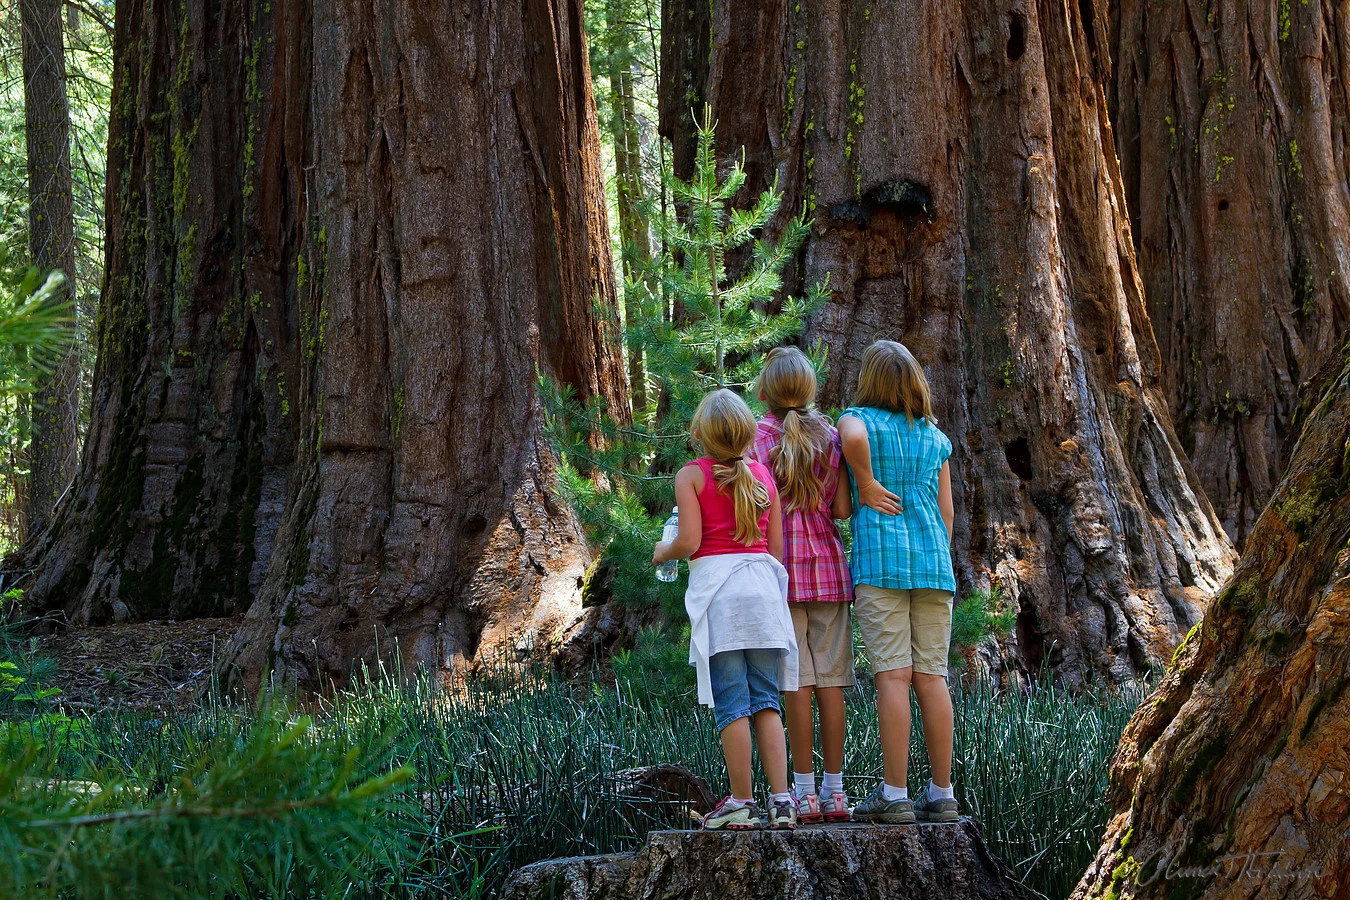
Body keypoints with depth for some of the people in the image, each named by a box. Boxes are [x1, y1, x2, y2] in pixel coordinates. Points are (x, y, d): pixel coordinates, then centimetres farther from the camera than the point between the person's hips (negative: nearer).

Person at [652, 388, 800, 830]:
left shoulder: (691, 476, -1)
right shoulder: (763, 475, 11)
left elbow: (688, 541, -8)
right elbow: (777, 545, 10)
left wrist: (662, 553, 12)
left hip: (716, 583, -4)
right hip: (763, 585, 4)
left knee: (731, 703, -2)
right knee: (765, 702, 7)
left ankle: (742, 802, 0)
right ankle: (781, 800, 1)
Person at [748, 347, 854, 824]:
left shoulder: (756, 437, -3)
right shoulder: (829, 435, 5)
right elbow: (843, 509, 3)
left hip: (780, 565, -3)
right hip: (827, 562, 3)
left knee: (796, 682, -2)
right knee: (830, 680, 4)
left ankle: (804, 790, -2)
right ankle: (834, 789, 6)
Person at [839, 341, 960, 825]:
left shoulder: (859, 419, 2)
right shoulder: (936, 438, 16)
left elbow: (852, 439, -23)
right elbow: (946, 510, 14)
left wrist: (866, 484, -8)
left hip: (880, 556, -4)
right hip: (932, 558, 4)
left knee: (893, 676, -7)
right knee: (932, 678, 4)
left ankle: (894, 794, -8)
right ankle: (942, 794, 6)